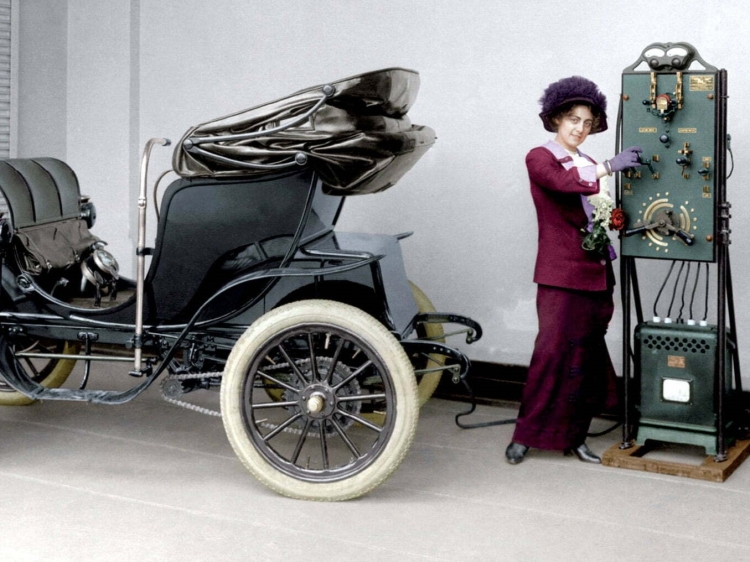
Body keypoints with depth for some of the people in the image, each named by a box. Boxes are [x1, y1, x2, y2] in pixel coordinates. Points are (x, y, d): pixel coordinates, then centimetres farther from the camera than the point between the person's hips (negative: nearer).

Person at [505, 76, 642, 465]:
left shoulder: (590, 167, 20)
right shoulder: (540, 158, 0)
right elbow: (563, 181, -22)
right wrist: (608, 167, -28)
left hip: (596, 275, 6)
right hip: (560, 276, -6)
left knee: (587, 356, 5)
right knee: (553, 352, -9)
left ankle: (573, 436, 13)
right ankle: (526, 435, 1)